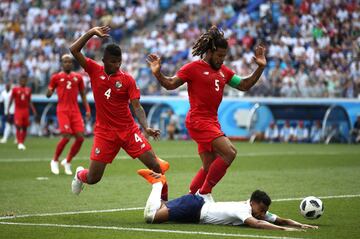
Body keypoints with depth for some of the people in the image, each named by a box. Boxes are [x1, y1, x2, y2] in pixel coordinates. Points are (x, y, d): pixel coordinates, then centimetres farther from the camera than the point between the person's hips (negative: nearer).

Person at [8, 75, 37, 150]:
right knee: (18, 127, -12)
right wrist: (8, 109, -3)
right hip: (18, 110, -4)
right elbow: (11, 100, 3)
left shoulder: (28, 90, 8)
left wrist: (33, 110, 9)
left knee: (25, 127, 5)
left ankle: (22, 143, 15)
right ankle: (19, 143, -15)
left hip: (26, 110, 4)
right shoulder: (15, 89, -1)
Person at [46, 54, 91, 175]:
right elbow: (48, 94, 9)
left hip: (75, 111, 4)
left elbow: (83, 95, 18)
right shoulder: (56, 77, 5)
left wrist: (87, 109, 7)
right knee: (66, 136, -17)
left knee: (80, 137, -7)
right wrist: (49, 92, -15)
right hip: (62, 110, -4)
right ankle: (55, 161, 5)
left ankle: (67, 161, 12)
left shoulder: (78, 77, 13)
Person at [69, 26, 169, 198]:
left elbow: (136, 107, -7)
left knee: (155, 166, -9)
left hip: (128, 130, 1)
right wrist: (92, 32, -10)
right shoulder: (94, 71, 0)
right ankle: (80, 174, 34)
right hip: (104, 132, -1)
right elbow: (74, 50, -7)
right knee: (93, 178, -3)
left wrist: (146, 127, -22)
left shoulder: (127, 79, -2)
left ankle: (164, 201, 8)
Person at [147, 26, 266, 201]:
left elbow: (244, 85, 18)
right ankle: (204, 192, -10)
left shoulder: (223, 71, 14)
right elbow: (170, 84, -3)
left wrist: (260, 67, 10)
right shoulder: (194, 68, -6)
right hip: (198, 121, -8)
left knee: (209, 167, 11)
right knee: (229, 153, -18)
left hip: (212, 121, 8)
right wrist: (158, 73, -21)